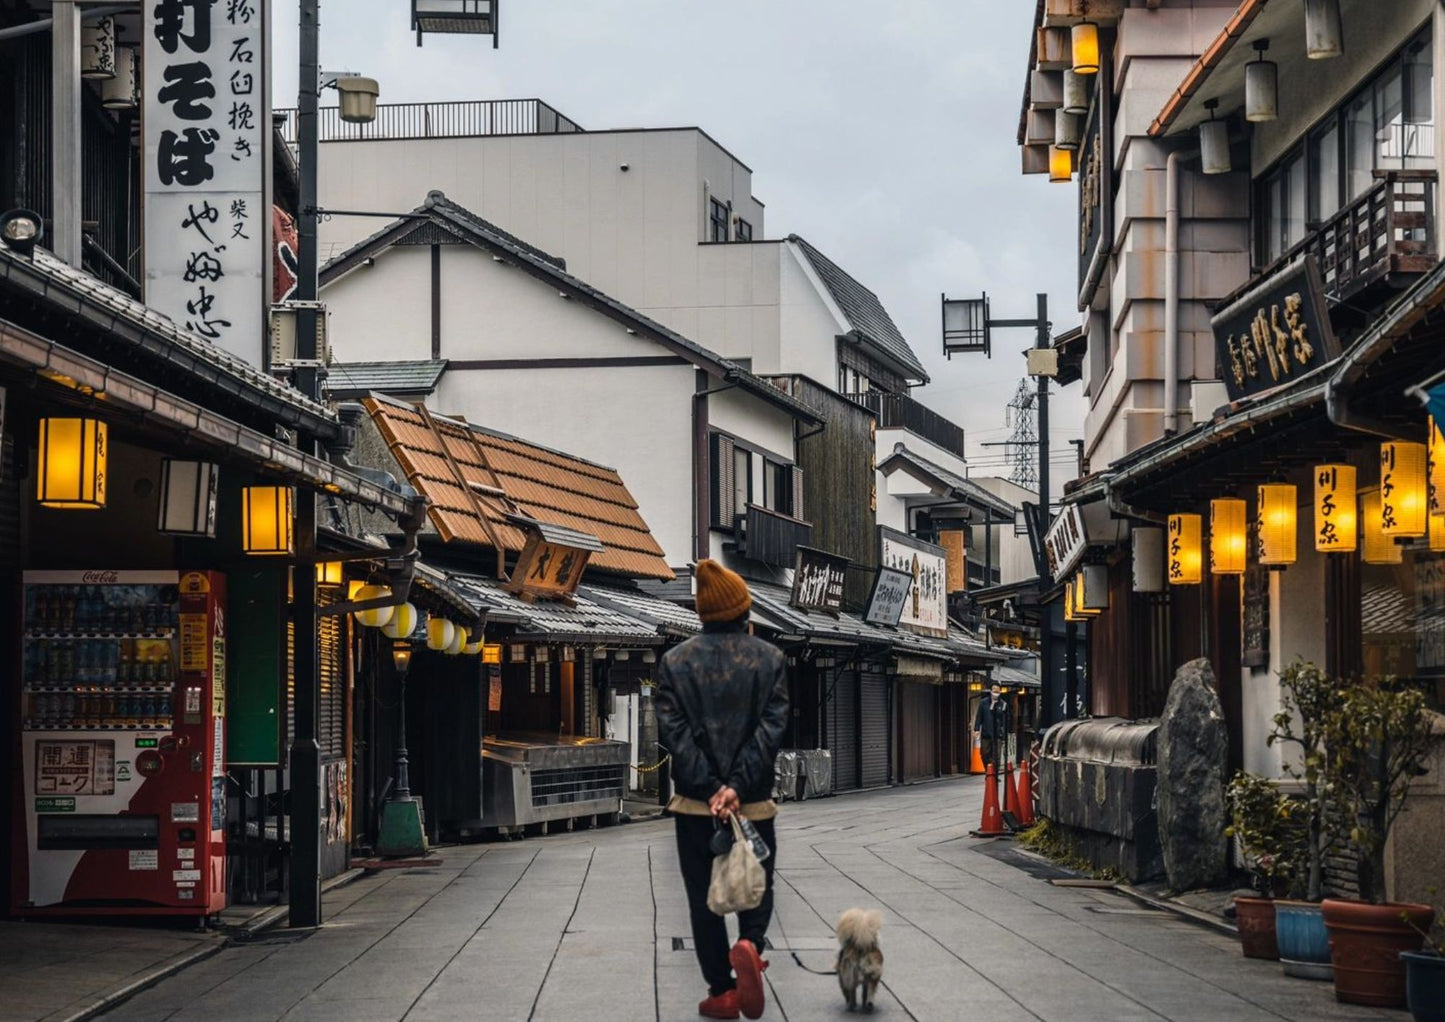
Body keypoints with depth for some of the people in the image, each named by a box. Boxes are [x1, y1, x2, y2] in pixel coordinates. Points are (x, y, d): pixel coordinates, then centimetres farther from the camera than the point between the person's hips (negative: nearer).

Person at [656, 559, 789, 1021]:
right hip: (755, 802, 0)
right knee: (756, 886, 13)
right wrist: (736, 786, -16)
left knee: (703, 897, 9)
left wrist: (710, 788, -13)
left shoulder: (675, 661, 0)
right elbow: (772, 728, -11)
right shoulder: (770, 658, -1)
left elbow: (672, 730, -9)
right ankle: (749, 945, -16)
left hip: (695, 803, 0)